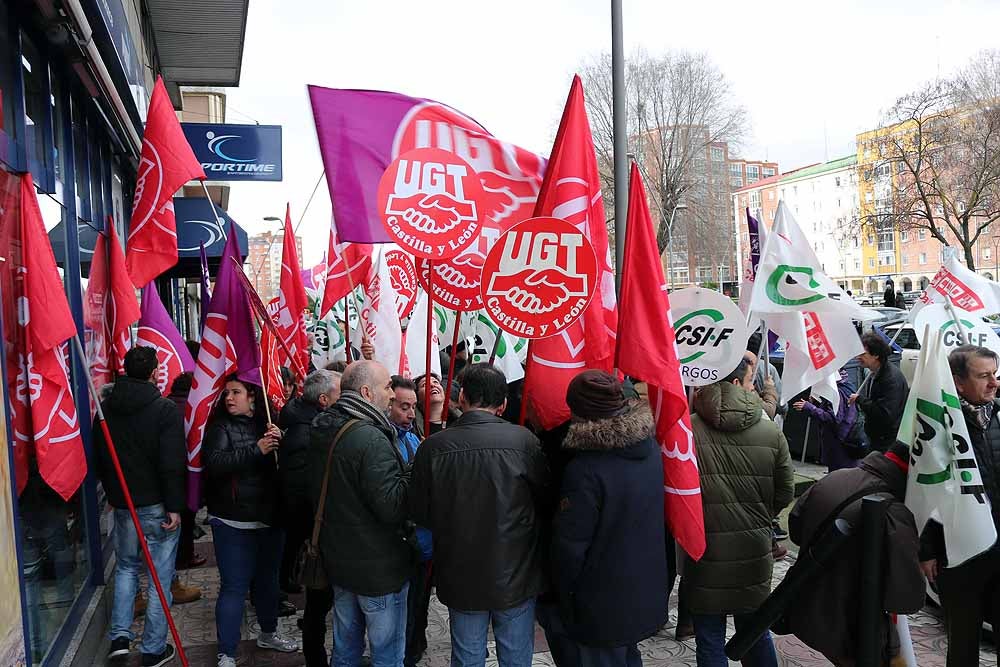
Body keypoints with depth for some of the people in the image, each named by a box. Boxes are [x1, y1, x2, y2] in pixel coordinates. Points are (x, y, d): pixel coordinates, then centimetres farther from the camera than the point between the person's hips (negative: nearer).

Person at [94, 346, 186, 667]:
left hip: (122, 503, 5)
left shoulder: (106, 407, 3)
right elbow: (172, 463, -19)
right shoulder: (165, 409, -15)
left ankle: (120, 636, 18)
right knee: (161, 576, 4)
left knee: (126, 567, 23)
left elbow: (99, 456, 13)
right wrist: (174, 506, -14)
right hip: (157, 504, -5)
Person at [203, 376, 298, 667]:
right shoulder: (220, 427, -6)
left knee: (268, 578, 19)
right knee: (234, 587, 0)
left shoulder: (267, 424, 6)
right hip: (233, 523, -5)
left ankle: (268, 633, 39)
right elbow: (214, 462, -22)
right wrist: (256, 450, -28)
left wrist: (280, 442, -15)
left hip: (271, 519, 5)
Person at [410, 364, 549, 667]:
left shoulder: (432, 447, -14)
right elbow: (545, 498, -4)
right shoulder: (523, 440, -17)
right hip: (515, 575, -1)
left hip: (460, 577, 1)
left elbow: (420, 514, -3)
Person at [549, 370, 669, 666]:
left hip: (604, 606, -7)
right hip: (648, 592, 7)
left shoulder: (586, 469, -28)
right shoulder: (650, 446, -4)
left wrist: (565, 594, -6)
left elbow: (570, 543, -20)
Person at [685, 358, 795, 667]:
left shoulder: (687, 429, -14)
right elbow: (785, 494, 2)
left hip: (704, 552, -2)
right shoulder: (772, 433, -5)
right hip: (754, 552, 3)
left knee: (710, 642, 11)